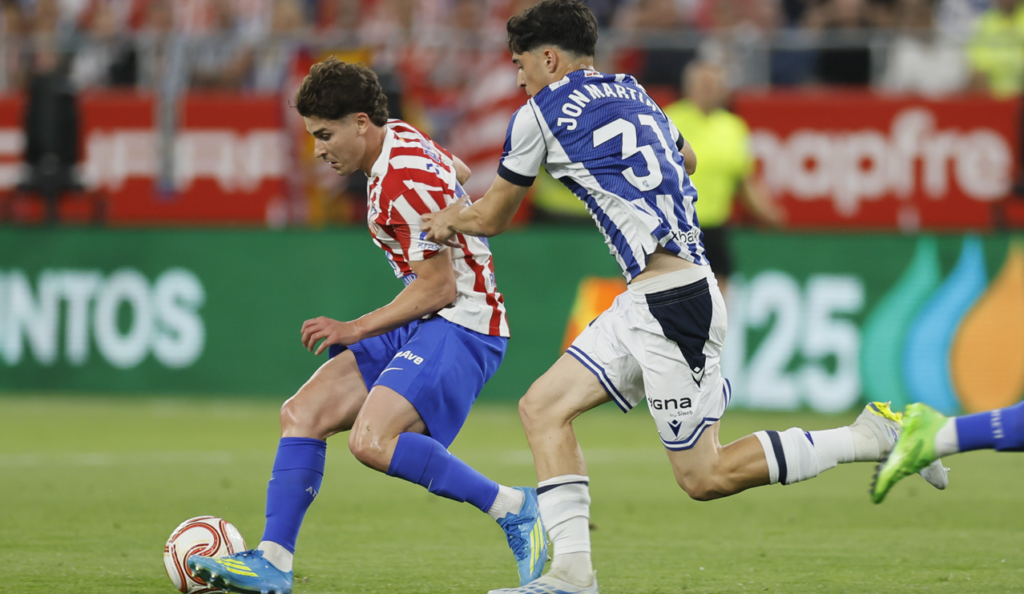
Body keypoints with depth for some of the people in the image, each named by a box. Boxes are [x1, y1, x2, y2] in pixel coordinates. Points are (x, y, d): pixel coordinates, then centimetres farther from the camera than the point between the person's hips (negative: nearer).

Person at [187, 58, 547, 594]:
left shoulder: (404, 183, -21)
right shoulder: (399, 139, 9)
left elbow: (439, 288, -19)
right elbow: (458, 171, 30)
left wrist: (354, 330, -12)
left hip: (460, 325, -10)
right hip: (419, 325, 10)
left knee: (372, 440, -28)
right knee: (302, 413, 2)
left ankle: (512, 509, -17)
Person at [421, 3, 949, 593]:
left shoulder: (540, 115, -4)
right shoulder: (633, 92, 17)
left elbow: (493, 217, 10)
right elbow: (684, 154, 39)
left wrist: (450, 220, 32)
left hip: (671, 301, -9)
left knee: (704, 476, -5)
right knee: (543, 407, 8)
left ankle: (872, 435, -4)